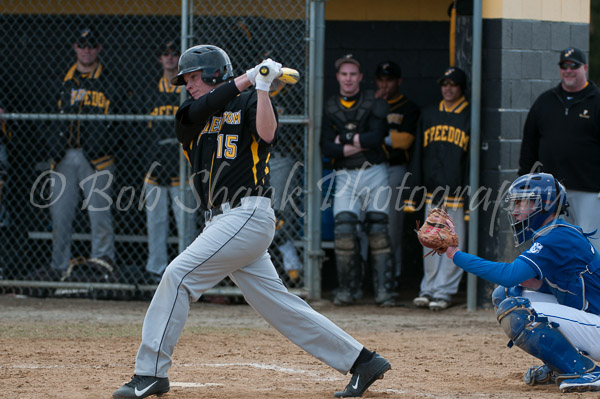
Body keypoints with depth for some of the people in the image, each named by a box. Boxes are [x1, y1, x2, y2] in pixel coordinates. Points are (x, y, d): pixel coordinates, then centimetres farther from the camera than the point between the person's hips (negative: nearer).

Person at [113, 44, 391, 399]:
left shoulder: (249, 102, 2)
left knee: (180, 275, -14)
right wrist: (247, 78, -11)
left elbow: (267, 134, -18)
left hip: (248, 215, -8)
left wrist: (262, 86, -22)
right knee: (279, 304, 5)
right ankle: (363, 362, 9)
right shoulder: (191, 116, 20)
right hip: (222, 221, 8)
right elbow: (201, 108, -4)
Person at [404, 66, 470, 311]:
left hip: (457, 193, -4)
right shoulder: (429, 114, 13)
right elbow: (418, 155, 14)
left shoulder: (470, 117, 2)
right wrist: (412, 194, 8)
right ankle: (428, 290, 11)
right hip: (431, 192, 4)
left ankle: (445, 292, 2)